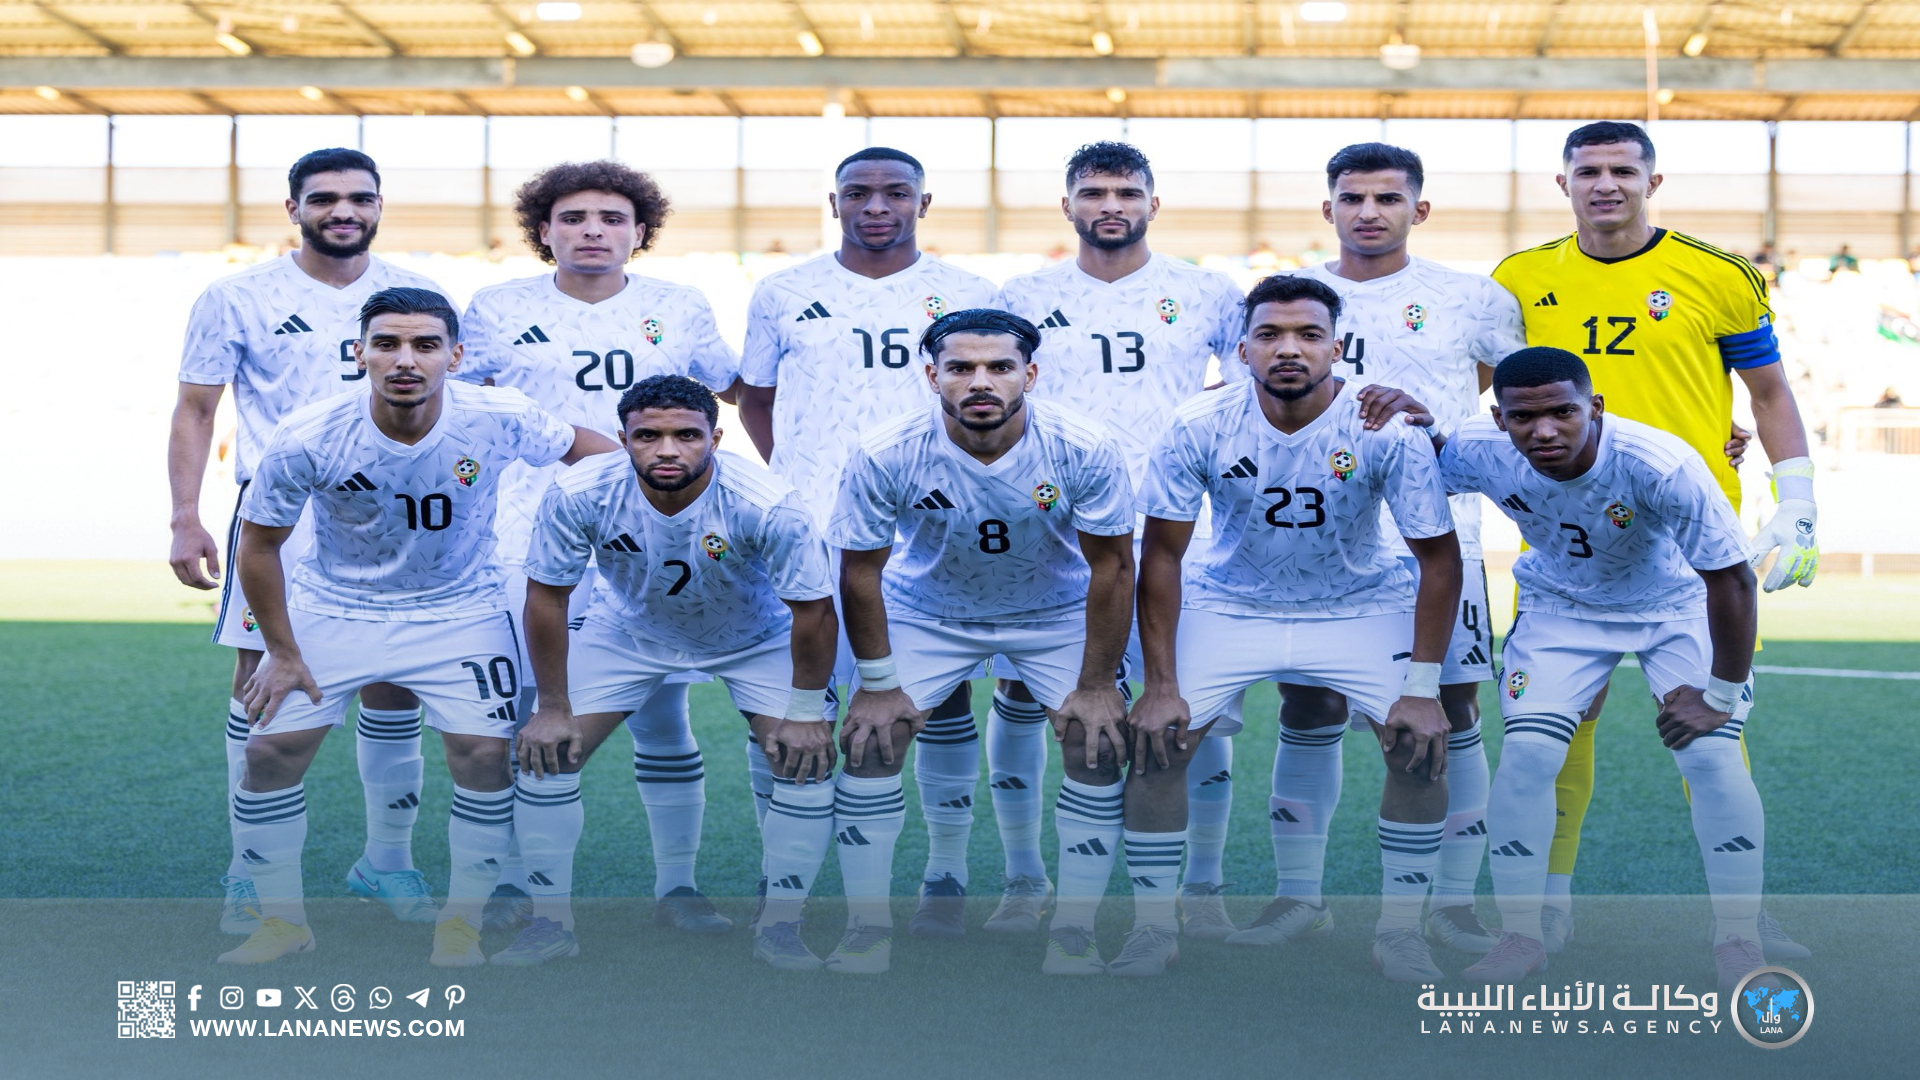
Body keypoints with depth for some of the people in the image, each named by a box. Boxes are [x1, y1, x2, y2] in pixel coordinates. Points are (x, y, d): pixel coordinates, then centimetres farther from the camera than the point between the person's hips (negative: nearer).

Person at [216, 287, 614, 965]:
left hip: (460, 610, 0)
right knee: (271, 751, -6)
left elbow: (578, 447, 1)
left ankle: (461, 923, 11)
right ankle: (282, 921, 14)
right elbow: (259, 542, -9)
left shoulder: (500, 421, -22)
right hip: (332, 607, 0)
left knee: (485, 756, -11)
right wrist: (282, 653, -5)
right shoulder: (309, 439, -24)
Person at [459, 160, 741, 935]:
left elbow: (736, 394, 21)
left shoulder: (679, 310, 8)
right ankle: (509, 884, 12)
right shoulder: (500, 310, 6)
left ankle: (676, 885, 12)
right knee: (512, 711, -2)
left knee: (660, 715, 1)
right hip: (529, 538, 0)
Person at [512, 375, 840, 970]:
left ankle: (779, 927, 4)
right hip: (628, 628, 1)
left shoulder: (768, 504, -36)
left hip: (757, 636, -1)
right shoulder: (579, 495, -31)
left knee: (808, 760, -14)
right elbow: (546, 595, -16)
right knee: (546, 753, -8)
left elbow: (814, 609, -23)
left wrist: (805, 711, -17)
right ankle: (551, 922, 7)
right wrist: (553, 707, -11)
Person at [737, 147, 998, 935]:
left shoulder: (968, 298, 7)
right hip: (807, 535, 0)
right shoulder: (783, 295, 9)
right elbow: (754, 399, 17)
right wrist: (795, 485, 3)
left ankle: (946, 876, 12)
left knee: (942, 696, 1)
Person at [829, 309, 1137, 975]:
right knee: (870, 740, -12)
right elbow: (860, 570, -13)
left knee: (1099, 744, -13)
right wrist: (877, 684, -10)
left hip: (1056, 612, 0)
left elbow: (1112, 564, -16)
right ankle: (868, 928, 2)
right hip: (926, 611, 0)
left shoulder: (1084, 450, -28)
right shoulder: (885, 456, -27)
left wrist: (1096, 684, -14)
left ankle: (1074, 932, 1)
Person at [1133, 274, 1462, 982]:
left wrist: (1422, 689, -20)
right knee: (1154, 742, -14)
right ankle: (1152, 929, 3)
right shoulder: (1200, 428, -20)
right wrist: (1161, 683, -15)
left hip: (1361, 606, 0)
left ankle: (1399, 931, 1)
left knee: (1422, 748, -18)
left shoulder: (1385, 432, -23)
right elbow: (1161, 555, -11)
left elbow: (1438, 558, -15)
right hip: (1229, 603, 1)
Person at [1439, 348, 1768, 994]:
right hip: (1560, 607, 2)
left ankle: (1739, 940, 1)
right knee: (1526, 753, -14)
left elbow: (1731, 578, -25)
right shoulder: (1477, 452, -26)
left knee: (1713, 756, -16)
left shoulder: (1662, 465, -37)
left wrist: (1720, 694, -19)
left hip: (1675, 605, -2)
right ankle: (1521, 936, 1)